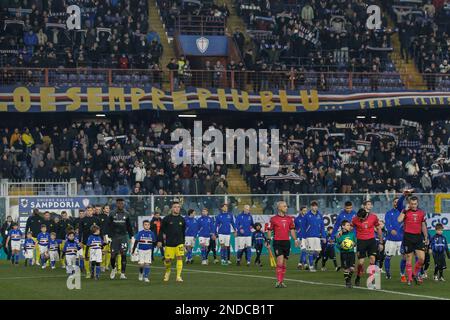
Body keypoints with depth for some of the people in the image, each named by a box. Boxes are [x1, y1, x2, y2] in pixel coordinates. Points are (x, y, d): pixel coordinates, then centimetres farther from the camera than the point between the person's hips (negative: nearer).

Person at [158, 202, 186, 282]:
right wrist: (160, 240, -4)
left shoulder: (181, 219, 7)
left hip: (179, 243, 2)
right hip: (169, 243, -2)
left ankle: (178, 276, -9)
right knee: (167, 260, 3)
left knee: (180, 258, -12)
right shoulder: (167, 219, -2)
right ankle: (167, 272, 33)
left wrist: (183, 242, 20)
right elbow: (162, 230, 1)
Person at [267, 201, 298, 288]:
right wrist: (268, 240, -3)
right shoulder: (273, 219, -2)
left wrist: (295, 239, 6)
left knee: (284, 264, 9)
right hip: (277, 242, -5)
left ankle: (282, 282, 17)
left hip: (286, 242, 5)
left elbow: (292, 230, 16)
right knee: (280, 262, -16)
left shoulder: (289, 219, 11)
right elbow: (269, 230, 3)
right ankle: (278, 281, -14)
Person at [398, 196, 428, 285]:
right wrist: (405, 210, -17)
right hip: (408, 237, -3)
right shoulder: (405, 211, -2)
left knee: (422, 258, -7)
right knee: (409, 259, 1)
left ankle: (415, 274, 16)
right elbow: (399, 220, -21)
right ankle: (410, 279, 9)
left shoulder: (422, 213, 9)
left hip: (418, 237, 3)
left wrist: (426, 237, 14)